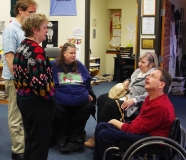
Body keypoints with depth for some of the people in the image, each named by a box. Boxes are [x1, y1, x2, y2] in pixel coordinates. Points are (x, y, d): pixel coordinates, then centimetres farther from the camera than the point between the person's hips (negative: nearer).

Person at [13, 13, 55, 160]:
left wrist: (23, 91, 15)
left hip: (23, 98, 10)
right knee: (40, 141, 4)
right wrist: (49, 96, -11)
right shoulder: (36, 50, -21)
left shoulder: (22, 46, 9)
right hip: (37, 101, -10)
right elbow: (39, 81, -26)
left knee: (30, 138, 20)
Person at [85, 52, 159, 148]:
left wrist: (133, 100, -30)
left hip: (135, 105, -10)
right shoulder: (138, 71, 17)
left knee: (110, 105, -25)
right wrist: (127, 81, 8)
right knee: (102, 98, -5)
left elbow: (148, 95, -23)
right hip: (126, 95, 10)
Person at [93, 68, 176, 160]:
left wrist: (115, 122, -7)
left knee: (104, 134, -18)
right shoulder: (151, 97, 6)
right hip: (143, 129, 10)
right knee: (101, 126, 4)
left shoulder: (159, 106, -25)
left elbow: (136, 129, -21)